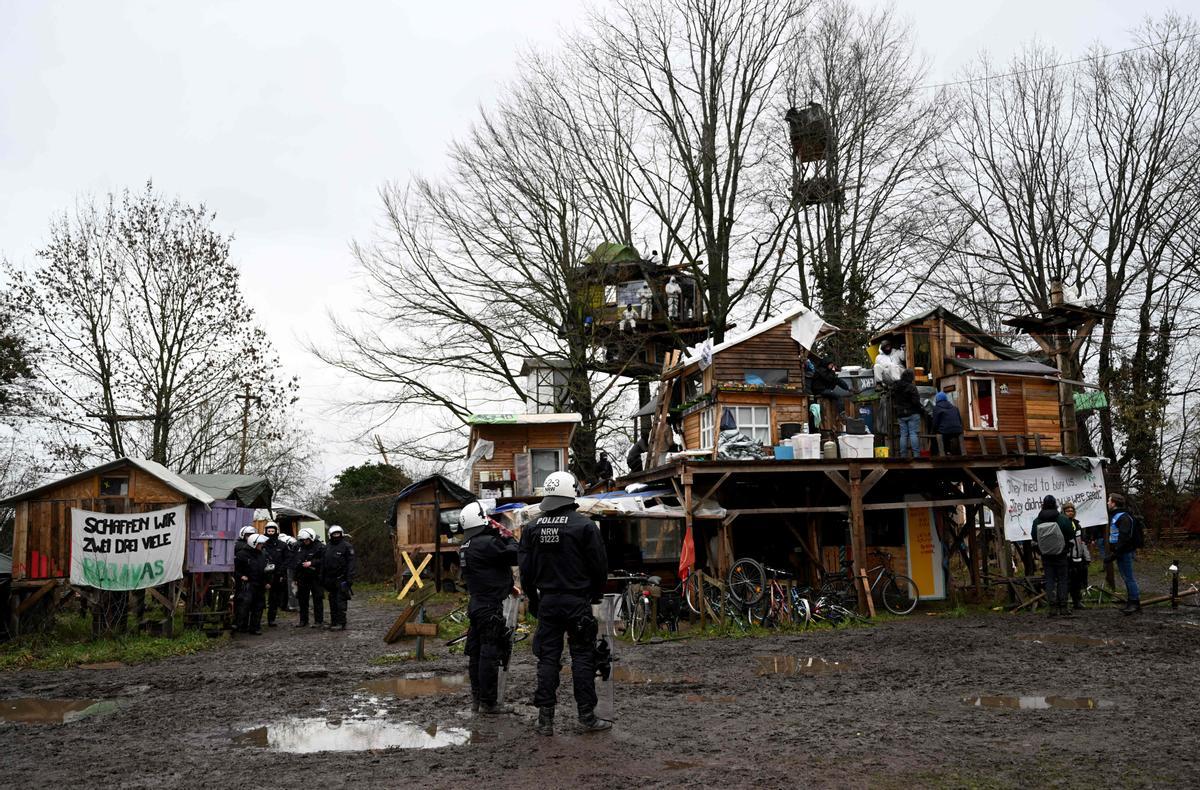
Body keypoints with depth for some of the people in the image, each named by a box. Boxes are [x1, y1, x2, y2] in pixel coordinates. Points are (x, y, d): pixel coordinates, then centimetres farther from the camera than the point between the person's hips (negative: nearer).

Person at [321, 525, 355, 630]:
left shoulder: (346, 546, -5)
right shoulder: (327, 548, 14)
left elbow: (350, 563, -9)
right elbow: (323, 564, 19)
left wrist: (350, 578, -16)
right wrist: (322, 579, 15)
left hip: (341, 579, -6)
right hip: (330, 580, 6)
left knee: (341, 601, -8)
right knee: (332, 602, 11)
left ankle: (341, 623, -6)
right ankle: (333, 622, 18)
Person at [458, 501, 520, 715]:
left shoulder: (466, 547, 12)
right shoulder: (486, 543, -19)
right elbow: (515, 556, -16)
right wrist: (507, 536, -4)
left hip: (476, 603, 10)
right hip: (490, 606, -10)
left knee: (476, 652, 14)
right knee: (491, 653, -4)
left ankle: (477, 699, 21)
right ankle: (488, 702, 0)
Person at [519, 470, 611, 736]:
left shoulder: (533, 528, 3)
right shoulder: (584, 525, -9)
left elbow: (526, 570, 6)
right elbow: (600, 565, -5)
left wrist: (533, 601, 17)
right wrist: (595, 593, 11)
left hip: (546, 602, 4)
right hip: (577, 602, -3)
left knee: (547, 658, 7)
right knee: (582, 657, 4)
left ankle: (545, 719, 8)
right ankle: (587, 716, 6)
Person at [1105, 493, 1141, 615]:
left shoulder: (1124, 518, -15)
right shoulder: (1114, 516, 17)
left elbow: (1124, 539, -23)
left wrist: (1114, 554, -25)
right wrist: (1110, 554, 18)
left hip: (1125, 553, -10)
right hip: (1120, 553, 10)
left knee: (1128, 577, -6)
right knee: (1126, 578, 13)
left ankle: (1135, 602, -2)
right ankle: (1131, 602, 19)